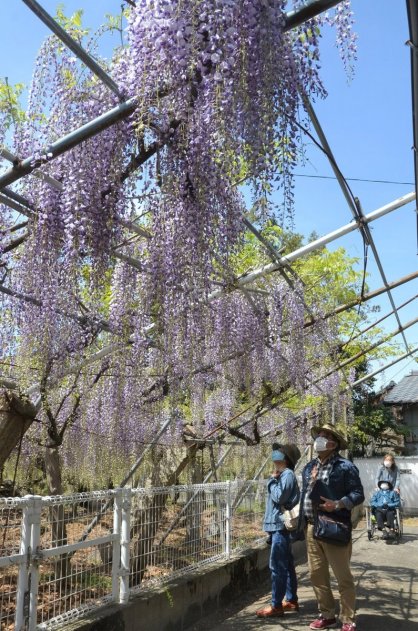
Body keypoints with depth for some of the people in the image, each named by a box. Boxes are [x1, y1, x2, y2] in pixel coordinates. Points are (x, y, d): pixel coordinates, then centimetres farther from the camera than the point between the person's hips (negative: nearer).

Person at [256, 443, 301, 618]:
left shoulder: (287, 474, -14)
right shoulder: (283, 475, 15)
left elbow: (279, 497, -20)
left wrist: (272, 479, -12)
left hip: (281, 525, -10)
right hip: (280, 524, 10)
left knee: (277, 566, -6)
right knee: (286, 565, 15)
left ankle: (276, 605, -1)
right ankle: (291, 600, 23)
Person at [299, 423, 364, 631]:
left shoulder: (345, 466, -8)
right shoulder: (309, 467, 12)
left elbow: (358, 494, -9)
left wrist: (338, 504, -24)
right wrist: (302, 523, 14)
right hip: (311, 528, 7)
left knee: (343, 576, 3)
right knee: (317, 574, 13)